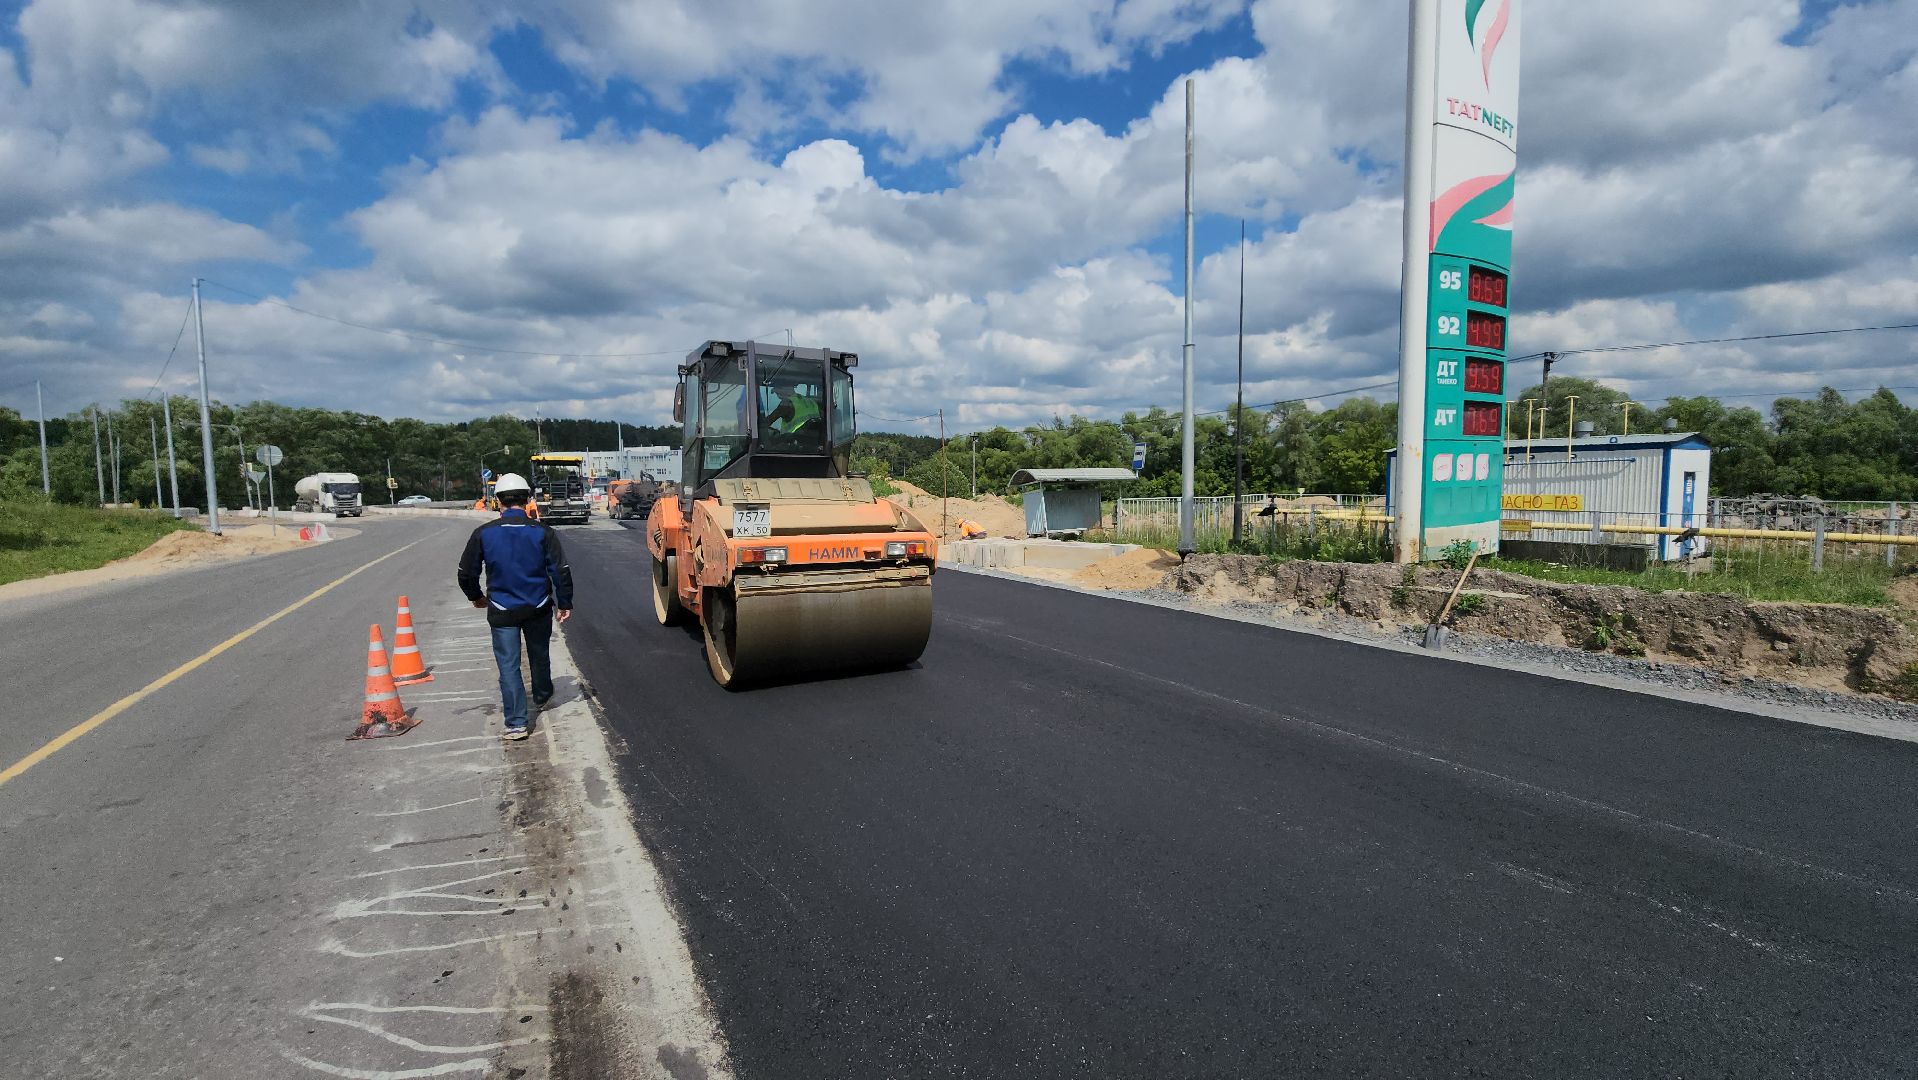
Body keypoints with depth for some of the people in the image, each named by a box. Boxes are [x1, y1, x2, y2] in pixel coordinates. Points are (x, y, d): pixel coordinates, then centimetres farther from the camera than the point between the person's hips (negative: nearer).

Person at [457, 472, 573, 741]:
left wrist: (476, 596, 21)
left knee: (508, 666, 5)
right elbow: (561, 571, -9)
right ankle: (542, 697, 45)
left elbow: (466, 573, 1)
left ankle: (516, 723, 2)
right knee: (539, 656, 23)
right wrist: (565, 603, 4)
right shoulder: (542, 532, -10)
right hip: (538, 608, 1)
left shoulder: (483, 534, -8)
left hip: (502, 610, -1)